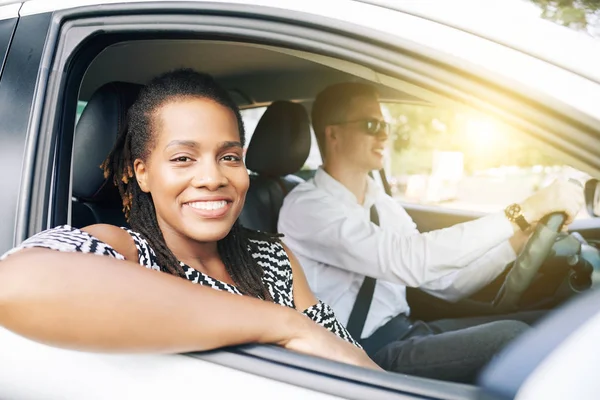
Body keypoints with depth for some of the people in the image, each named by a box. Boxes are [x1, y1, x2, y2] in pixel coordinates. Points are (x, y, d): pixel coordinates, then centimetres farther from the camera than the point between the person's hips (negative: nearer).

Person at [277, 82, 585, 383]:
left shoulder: (382, 204, 12)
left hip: (403, 336, 8)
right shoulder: (307, 206, -15)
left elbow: (446, 283, 10)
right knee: (512, 338, -22)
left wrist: (521, 237, -4)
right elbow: (410, 260, -28)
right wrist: (525, 211, -27)